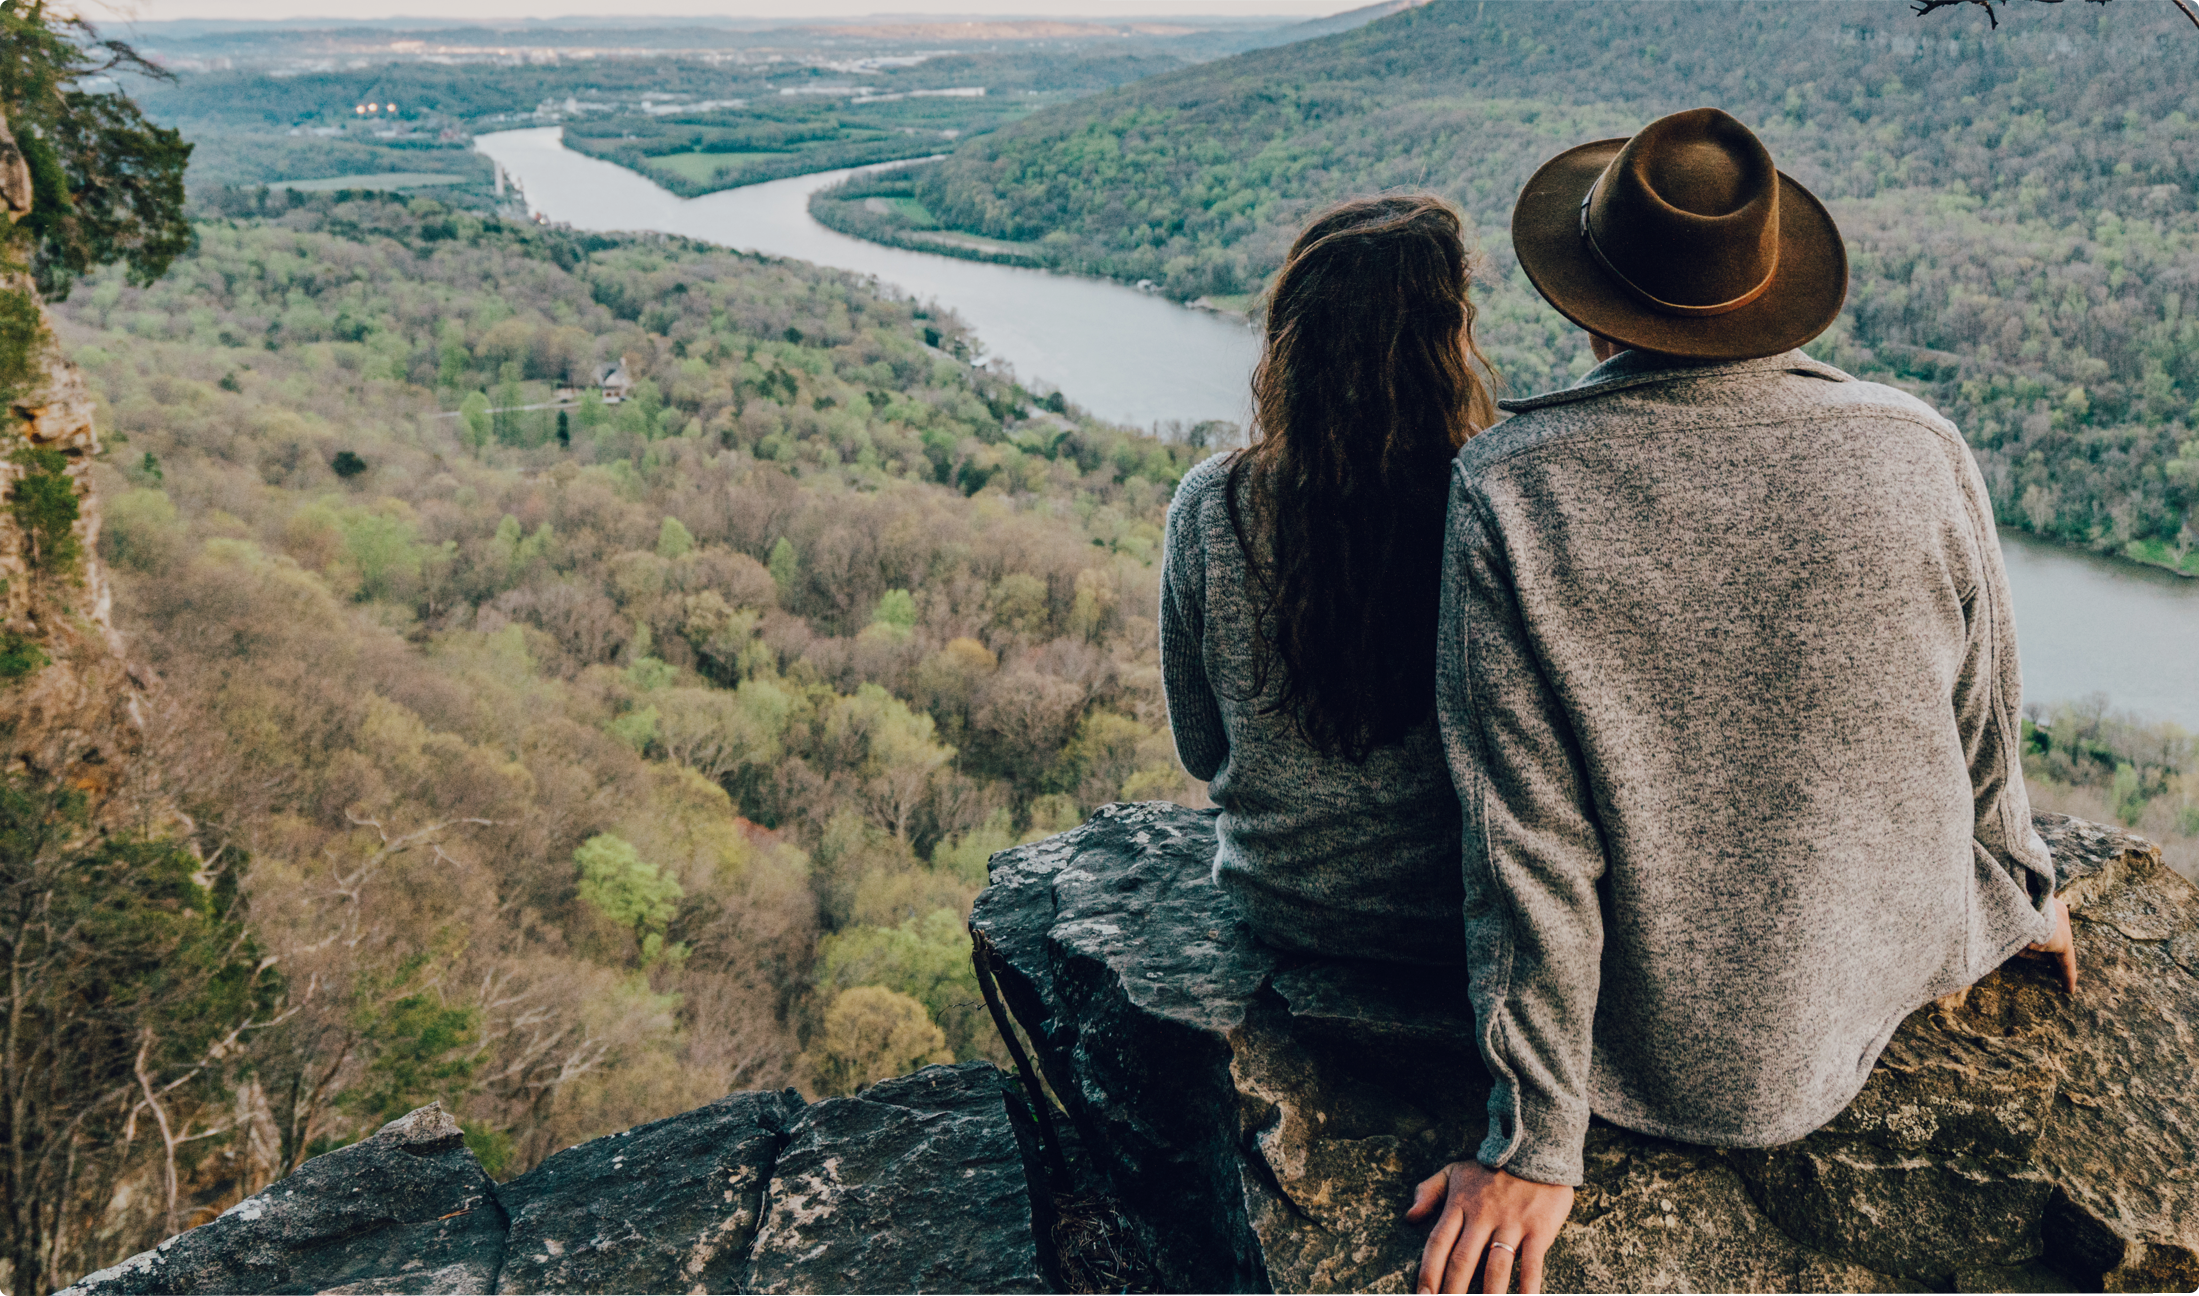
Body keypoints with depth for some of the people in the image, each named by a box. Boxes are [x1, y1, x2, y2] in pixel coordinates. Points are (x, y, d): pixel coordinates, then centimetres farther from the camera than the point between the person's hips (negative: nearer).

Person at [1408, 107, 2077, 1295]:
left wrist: (1534, 1146, -10)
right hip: (1865, 1008, 3)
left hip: (1649, 1056, -2)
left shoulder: (1510, 487, -22)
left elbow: (1529, 839, -21)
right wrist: (2025, 901, 22)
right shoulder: (1918, 452, -15)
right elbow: (1981, 751, -1)